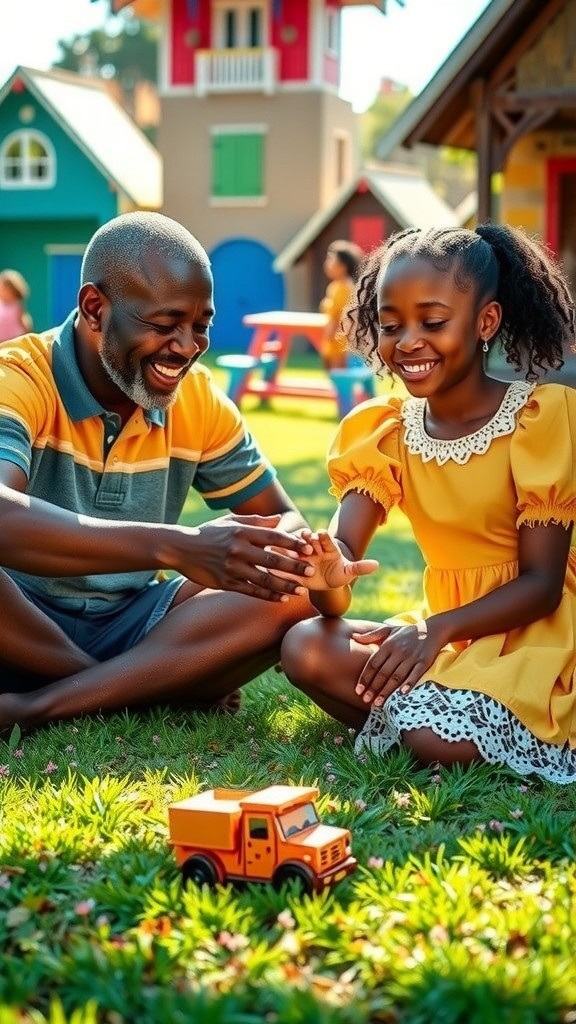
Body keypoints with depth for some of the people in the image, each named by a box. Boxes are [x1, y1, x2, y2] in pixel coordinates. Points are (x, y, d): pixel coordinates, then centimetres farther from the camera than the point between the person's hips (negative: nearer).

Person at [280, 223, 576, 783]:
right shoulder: (384, 432, 2)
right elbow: (341, 547, -11)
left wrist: (436, 629, -28)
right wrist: (328, 576, -36)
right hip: (443, 634, 5)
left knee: (442, 740, -29)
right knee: (305, 648, -16)